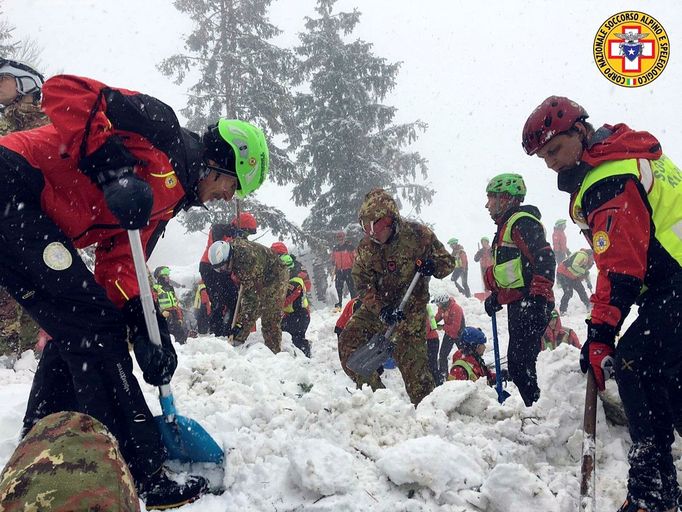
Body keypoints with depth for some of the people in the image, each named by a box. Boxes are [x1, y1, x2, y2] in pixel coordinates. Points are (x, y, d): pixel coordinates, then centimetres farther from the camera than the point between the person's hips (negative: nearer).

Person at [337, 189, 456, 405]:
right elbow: (363, 286, -9)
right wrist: (381, 310, -26)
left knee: (412, 363, -11)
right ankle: (375, 394, 9)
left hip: (410, 311, -4)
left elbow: (448, 262, 0)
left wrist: (432, 266, -24)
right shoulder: (366, 247, -4)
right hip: (376, 308, 4)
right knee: (348, 343, -5)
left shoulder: (418, 235, -11)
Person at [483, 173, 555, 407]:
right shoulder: (507, 226, 23)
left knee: (520, 364, -13)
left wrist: (538, 297, -26)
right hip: (518, 306, 11)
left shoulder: (522, 222, -10)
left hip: (530, 304, -11)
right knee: (518, 363, 12)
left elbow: (544, 259, -21)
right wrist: (496, 296, 24)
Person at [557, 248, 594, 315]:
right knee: (568, 292, -17)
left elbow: (586, 272, 24)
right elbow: (574, 266, -37)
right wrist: (584, 271, -30)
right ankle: (562, 310, -7)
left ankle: (589, 306, 28)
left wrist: (589, 283, 18)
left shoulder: (589, 260, 10)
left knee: (581, 289, 12)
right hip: (563, 274, -10)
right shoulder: (582, 255, -24)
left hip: (573, 276, 10)